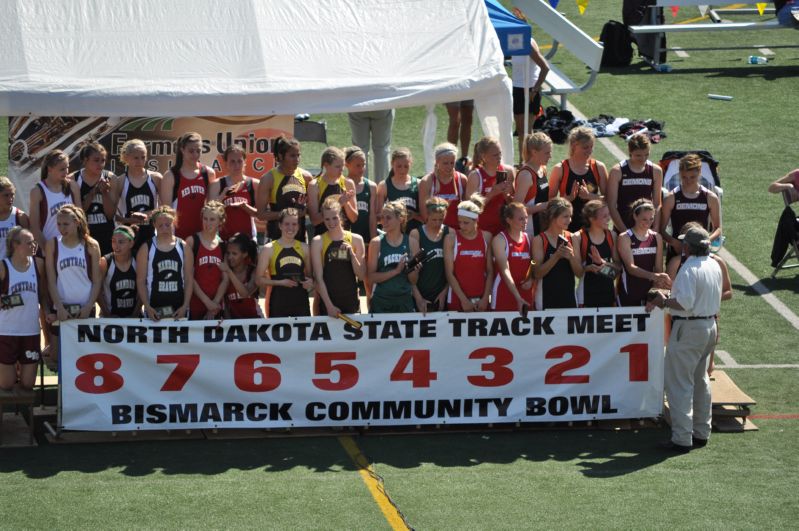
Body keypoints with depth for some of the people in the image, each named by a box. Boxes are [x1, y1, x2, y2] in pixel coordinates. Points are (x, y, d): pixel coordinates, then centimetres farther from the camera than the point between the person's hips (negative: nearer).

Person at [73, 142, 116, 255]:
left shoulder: (110, 179, 2)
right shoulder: (73, 180, -2)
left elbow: (111, 215, 1)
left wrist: (105, 192, -13)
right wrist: (92, 193, -15)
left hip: (106, 234, 2)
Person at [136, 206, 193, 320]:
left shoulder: (184, 247, 5)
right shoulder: (146, 249, 2)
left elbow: (189, 279, 4)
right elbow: (141, 281, 0)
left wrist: (185, 306, -6)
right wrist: (147, 307, -11)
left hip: (178, 310, 1)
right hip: (155, 310, -1)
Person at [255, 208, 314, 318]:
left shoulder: (304, 248, 9)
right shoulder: (269, 249, -2)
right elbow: (259, 280, -3)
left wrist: (310, 282, -3)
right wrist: (280, 282, -17)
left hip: (300, 302, 3)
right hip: (278, 303, -3)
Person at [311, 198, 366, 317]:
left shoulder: (356, 239, 4)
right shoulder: (318, 242, 0)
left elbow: (362, 276, 5)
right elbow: (318, 278, -4)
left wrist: (352, 254, -9)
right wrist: (329, 305, -11)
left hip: (351, 302, 2)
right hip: (327, 302, -2)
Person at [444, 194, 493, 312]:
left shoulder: (486, 237, 4)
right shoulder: (451, 238, -1)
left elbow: (490, 271, 4)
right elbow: (449, 273, -5)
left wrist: (485, 298, -5)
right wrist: (463, 299, -10)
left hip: (481, 300, 2)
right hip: (457, 300, -2)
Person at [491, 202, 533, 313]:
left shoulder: (528, 238, 10)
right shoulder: (500, 240, -6)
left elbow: (533, 265, 17)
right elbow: (505, 270, -15)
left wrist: (530, 279, -6)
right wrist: (518, 298, -24)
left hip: (526, 295, 5)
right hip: (504, 295, -5)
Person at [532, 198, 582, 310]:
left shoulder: (571, 238, 7)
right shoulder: (539, 240, -4)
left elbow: (580, 273, 6)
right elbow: (537, 273, -10)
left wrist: (571, 257, -13)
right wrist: (556, 256, -21)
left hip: (569, 296, 4)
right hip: (547, 298, -4)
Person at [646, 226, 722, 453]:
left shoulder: (689, 269, -19)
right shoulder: (715, 266, 8)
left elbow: (685, 303, -27)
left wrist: (663, 301, -10)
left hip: (689, 329, -9)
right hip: (710, 325, 9)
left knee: (679, 383, -4)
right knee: (700, 380, 20)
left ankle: (682, 439, -7)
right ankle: (701, 433, 26)